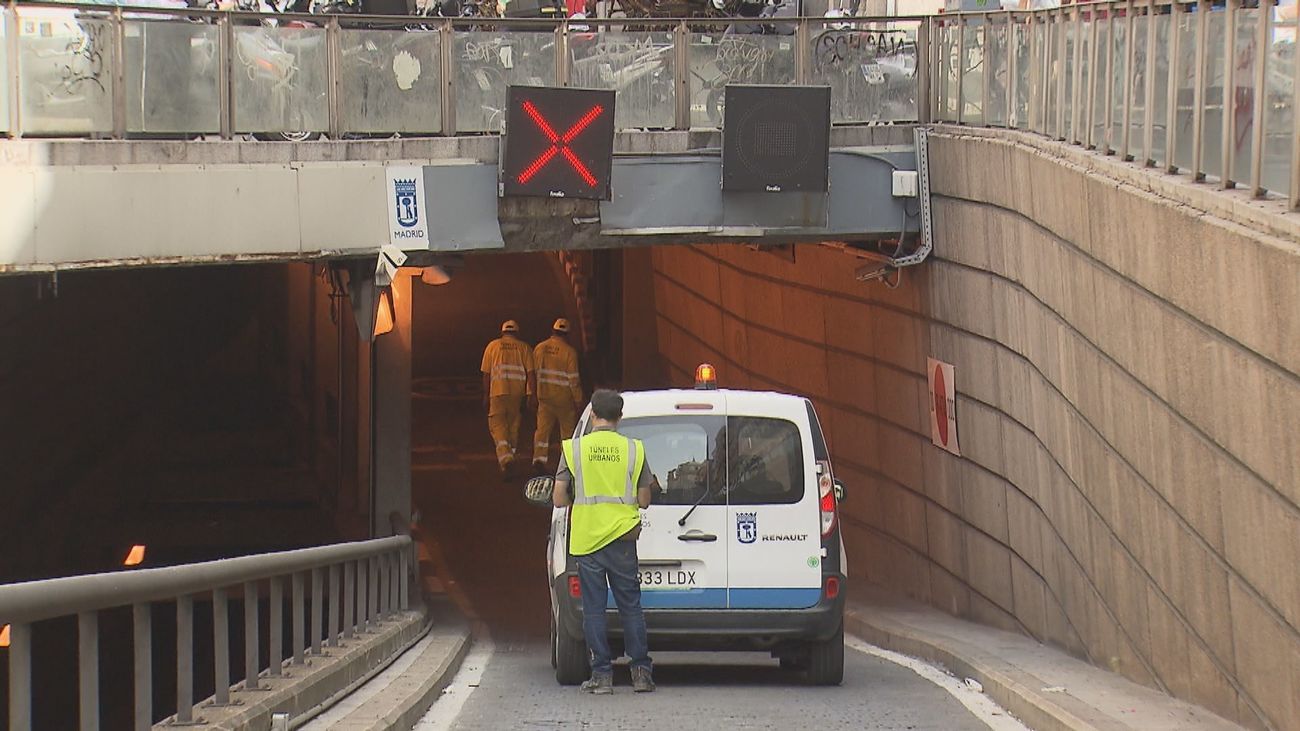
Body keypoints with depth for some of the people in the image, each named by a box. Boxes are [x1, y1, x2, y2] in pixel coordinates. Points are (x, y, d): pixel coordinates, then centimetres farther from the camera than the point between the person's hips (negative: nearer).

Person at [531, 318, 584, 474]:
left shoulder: (539, 348, 0)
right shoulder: (569, 351, -13)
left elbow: (534, 374, 6)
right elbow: (573, 378, -12)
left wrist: (534, 397, 15)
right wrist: (578, 400, -2)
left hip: (544, 396, 3)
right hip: (564, 397, -3)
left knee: (542, 428, 0)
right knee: (568, 430, 12)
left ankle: (539, 459, -17)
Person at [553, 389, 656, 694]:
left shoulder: (574, 449, -3)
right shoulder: (633, 449, -1)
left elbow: (559, 499, -3)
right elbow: (644, 500, 2)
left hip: (586, 540, -1)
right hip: (622, 536, 1)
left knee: (593, 608, 4)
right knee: (631, 606, 9)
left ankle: (602, 674, 3)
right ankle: (641, 671, 7)